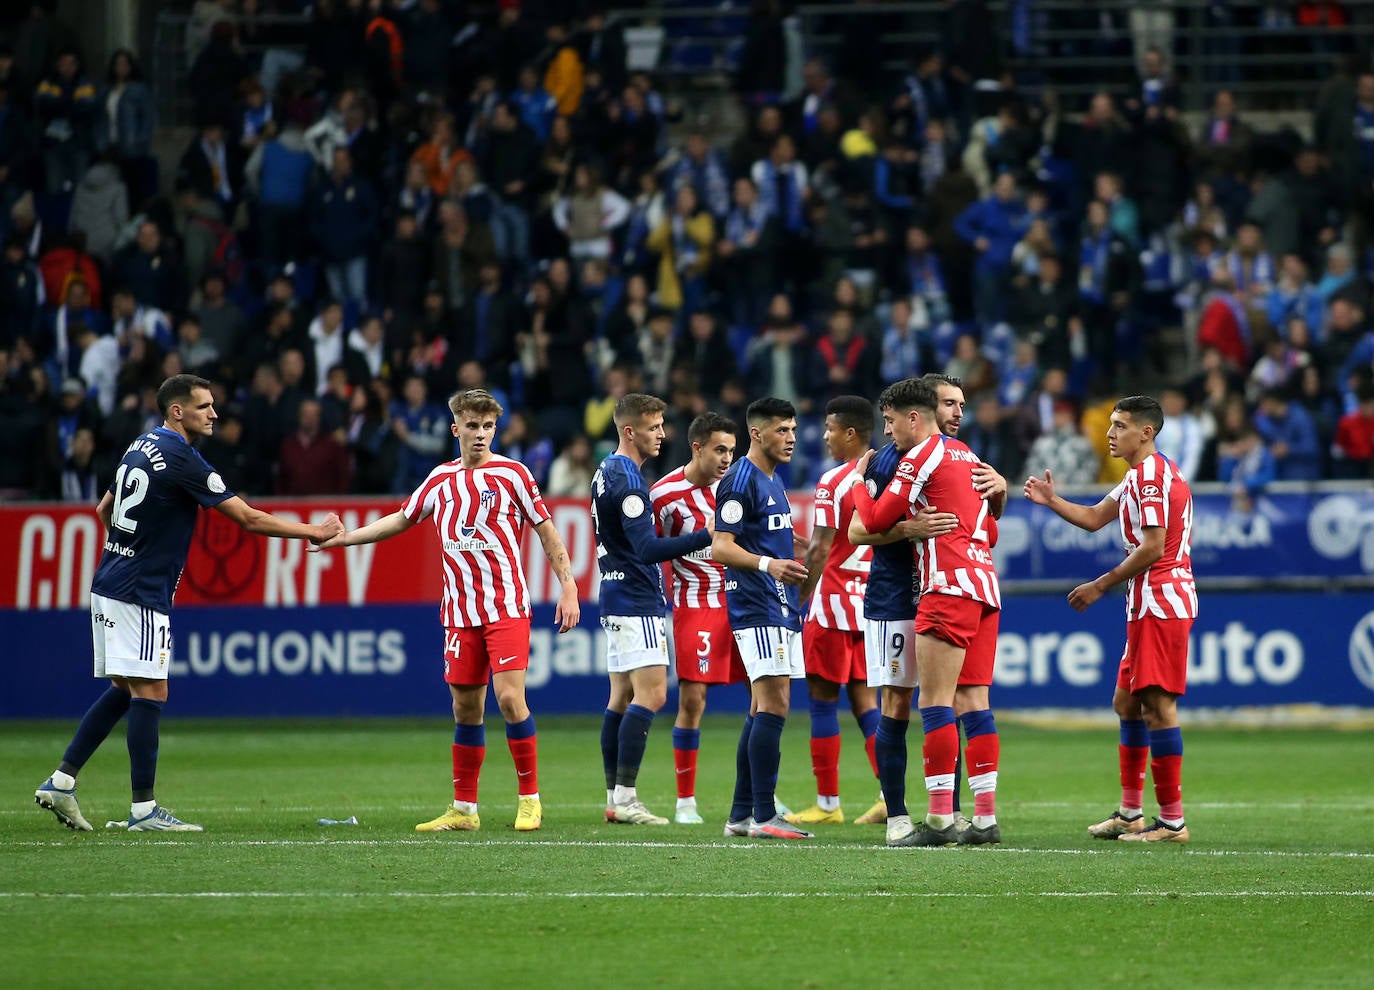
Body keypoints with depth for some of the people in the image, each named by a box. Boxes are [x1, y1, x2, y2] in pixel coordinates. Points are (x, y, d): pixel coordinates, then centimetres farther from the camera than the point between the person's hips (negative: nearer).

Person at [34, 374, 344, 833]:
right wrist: (314, 531, -6)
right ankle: (143, 809, -6)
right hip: (139, 596, -9)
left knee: (123, 689, 15)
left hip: (110, 585, 9)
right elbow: (248, 519, -14)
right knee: (149, 693, -6)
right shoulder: (182, 459, -15)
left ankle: (60, 782, 13)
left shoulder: (140, 448, 12)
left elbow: (104, 510, 24)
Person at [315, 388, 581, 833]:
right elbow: (401, 520, 23)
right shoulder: (441, 479, 10)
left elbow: (546, 531, 0)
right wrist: (342, 537, 19)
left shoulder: (512, 473, -2)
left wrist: (568, 588, -6)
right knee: (466, 708, 6)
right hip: (460, 611, 4)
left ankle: (530, 799, -2)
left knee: (509, 697, -14)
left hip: (507, 608, -4)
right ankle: (463, 809, 13)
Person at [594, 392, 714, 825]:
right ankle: (625, 797, -15)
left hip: (617, 597, 10)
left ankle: (616, 797, 10)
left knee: (622, 696, 10)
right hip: (635, 603, -10)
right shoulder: (626, 480, -17)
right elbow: (647, 548, -25)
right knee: (651, 693, -12)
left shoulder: (608, 472, 15)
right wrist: (705, 535, -28)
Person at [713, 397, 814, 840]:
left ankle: (741, 815, 12)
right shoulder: (740, 481, -12)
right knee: (773, 708, -14)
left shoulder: (773, 480, 18)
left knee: (764, 710, 9)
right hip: (757, 608, -10)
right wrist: (768, 564, -31)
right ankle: (763, 816, -14)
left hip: (781, 607, 10)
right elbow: (720, 548, -18)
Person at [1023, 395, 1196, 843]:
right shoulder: (1137, 477, 19)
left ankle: (1172, 821, -10)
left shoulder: (1152, 475, -14)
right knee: (1126, 702, 15)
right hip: (1148, 604, 11)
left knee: (1157, 705, -10)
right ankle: (1130, 813, 20)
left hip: (1161, 603, -11)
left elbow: (1152, 547, -19)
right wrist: (1051, 501, 10)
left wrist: (1101, 586, -13)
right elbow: (1094, 519, 25)